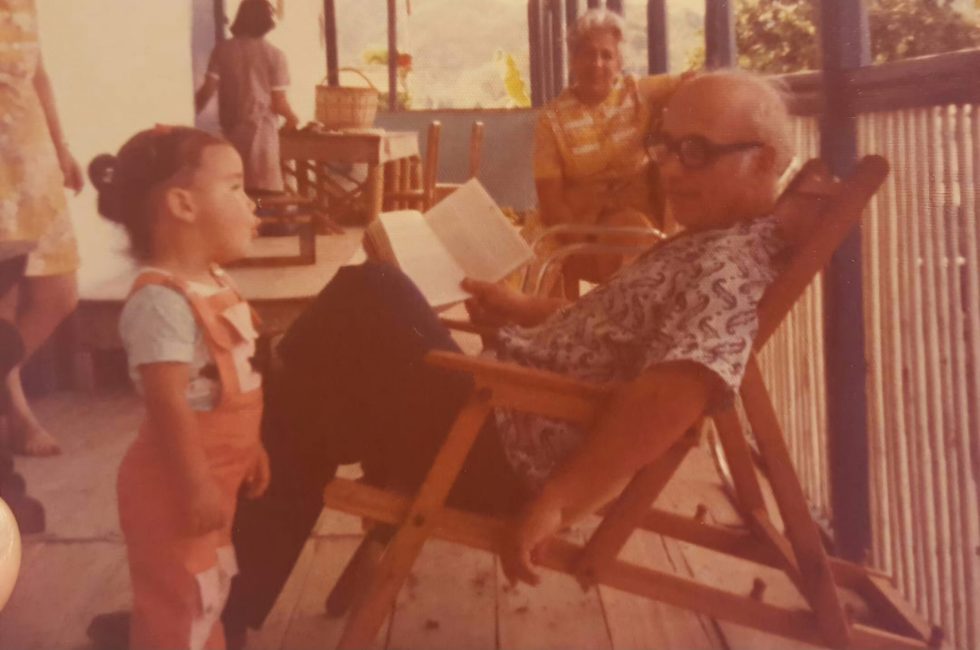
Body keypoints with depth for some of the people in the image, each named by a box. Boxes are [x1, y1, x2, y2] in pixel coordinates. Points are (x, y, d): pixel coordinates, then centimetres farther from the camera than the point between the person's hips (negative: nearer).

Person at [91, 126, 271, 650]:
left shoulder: (213, 283, 4)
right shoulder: (161, 300, -28)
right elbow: (168, 404, -29)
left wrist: (250, 449, 18)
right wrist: (196, 486, -25)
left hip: (215, 474, 9)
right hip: (176, 485, -9)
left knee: (210, 588, 25)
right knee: (180, 605, 6)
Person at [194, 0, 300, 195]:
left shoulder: (223, 49, 4)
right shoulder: (274, 54, -2)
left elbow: (208, 90, -2)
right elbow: (278, 102, -3)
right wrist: (292, 118, 17)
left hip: (231, 131, 3)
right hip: (261, 131, -3)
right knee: (263, 192, 1)